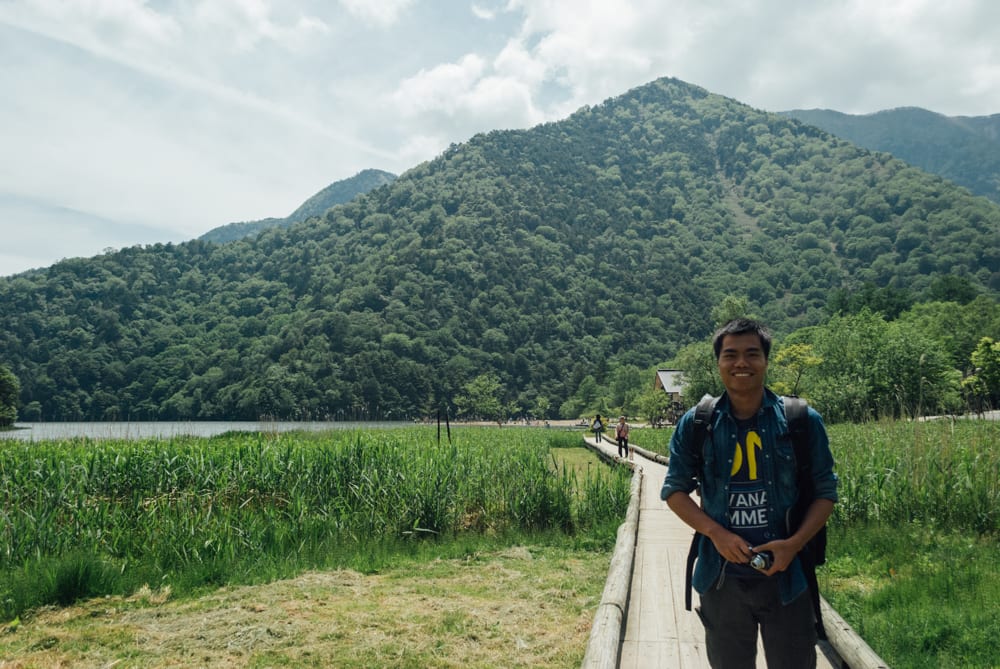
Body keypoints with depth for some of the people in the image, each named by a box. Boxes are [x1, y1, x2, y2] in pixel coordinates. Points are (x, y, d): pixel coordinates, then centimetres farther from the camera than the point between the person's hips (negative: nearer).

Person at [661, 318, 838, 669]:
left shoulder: (803, 421, -5)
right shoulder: (695, 424, -4)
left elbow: (825, 492, 2)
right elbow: (675, 489, 3)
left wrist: (795, 543, -13)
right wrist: (716, 533, -13)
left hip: (787, 575, 0)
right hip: (722, 578, 1)